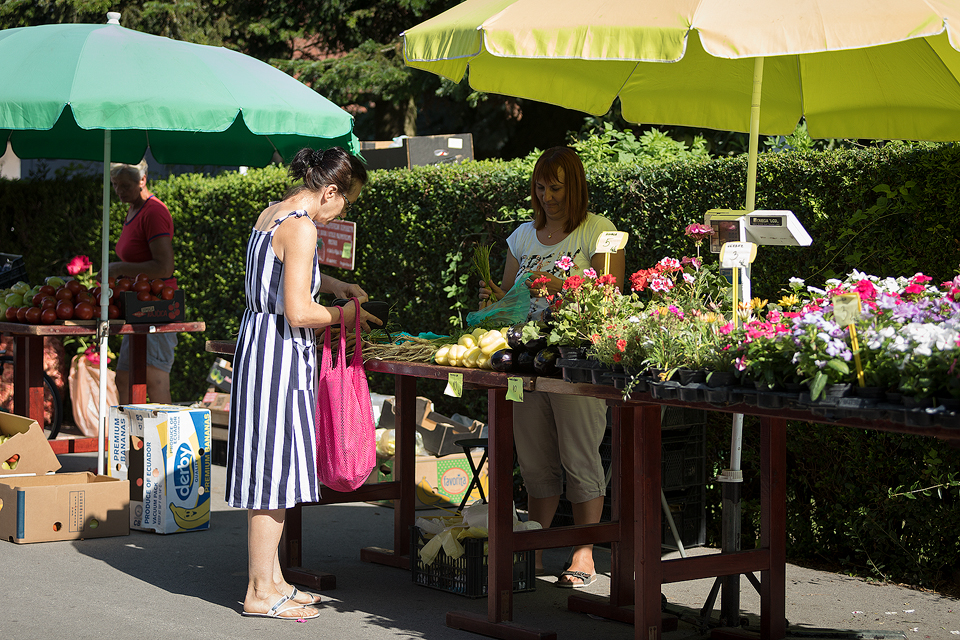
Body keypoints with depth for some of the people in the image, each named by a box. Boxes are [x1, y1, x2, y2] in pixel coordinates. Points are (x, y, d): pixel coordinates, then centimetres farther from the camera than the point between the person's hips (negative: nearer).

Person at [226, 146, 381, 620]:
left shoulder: (270, 214, 13)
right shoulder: (301, 227, -17)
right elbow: (298, 312, -21)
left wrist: (333, 285, 25)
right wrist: (342, 315, -4)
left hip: (258, 343, 10)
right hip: (280, 354, -10)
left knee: (270, 470, 14)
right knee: (274, 471, -4)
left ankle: (270, 579, 22)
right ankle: (260, 593, 2)